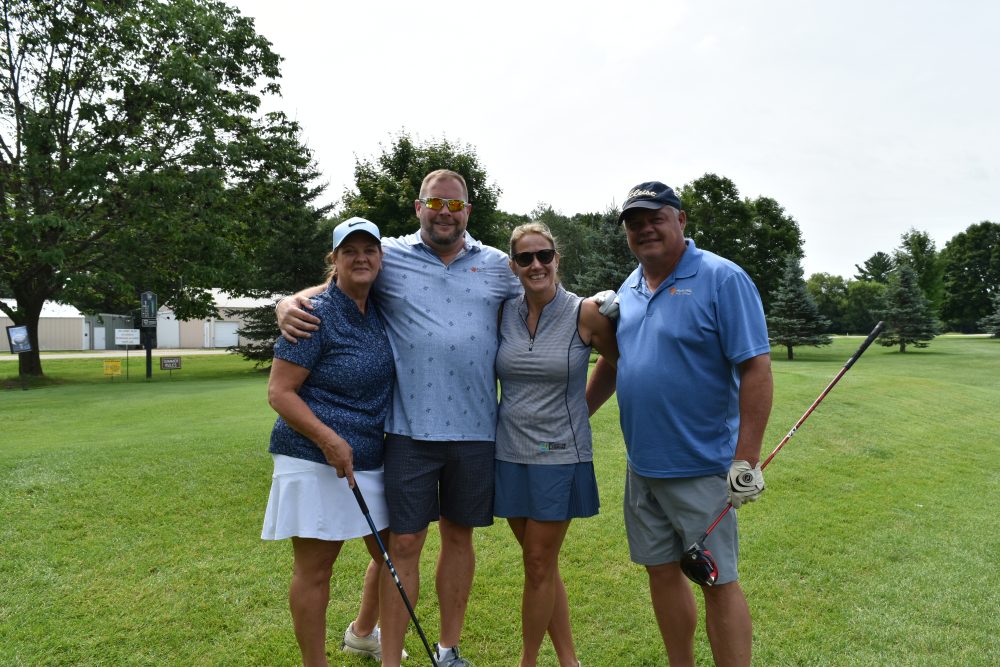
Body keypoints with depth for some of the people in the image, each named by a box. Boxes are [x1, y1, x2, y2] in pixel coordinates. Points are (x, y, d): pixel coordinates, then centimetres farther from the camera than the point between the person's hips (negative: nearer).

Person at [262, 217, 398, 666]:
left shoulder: (380, 312, 6)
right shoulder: (317, 315, -14)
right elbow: (278, 391, -14)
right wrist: (329, 439, -25)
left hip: (372, 461, 8)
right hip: (317, 463, -7)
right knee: (314, 569, 4)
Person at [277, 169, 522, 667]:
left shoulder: (497, 265, 9)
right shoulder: (389, 257, 4)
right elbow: (331, 288, 9)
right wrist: (289, 303, -10)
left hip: (475, 428, 2)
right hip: (411, 427, -2)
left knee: (459, 535, 15)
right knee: (404, 543, 4)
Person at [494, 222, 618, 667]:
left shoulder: (585, 314, -9)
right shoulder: (503, 313, 1)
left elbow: (620, 363, 3)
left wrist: (579, 408, 5)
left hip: (559, 455, -4)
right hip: (511, 453, 4)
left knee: (538, 566, 4)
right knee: (541, 565, 14)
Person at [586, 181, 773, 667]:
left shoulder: (722, 280, -12)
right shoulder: (628, 290, 9)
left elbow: (756, 370, -16)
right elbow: (611, 363, 20)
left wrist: (746, 460, -19)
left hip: (701, 467, -6)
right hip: (642, 464, 7)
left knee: (717, 581, 4)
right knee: (662, 571, 16)